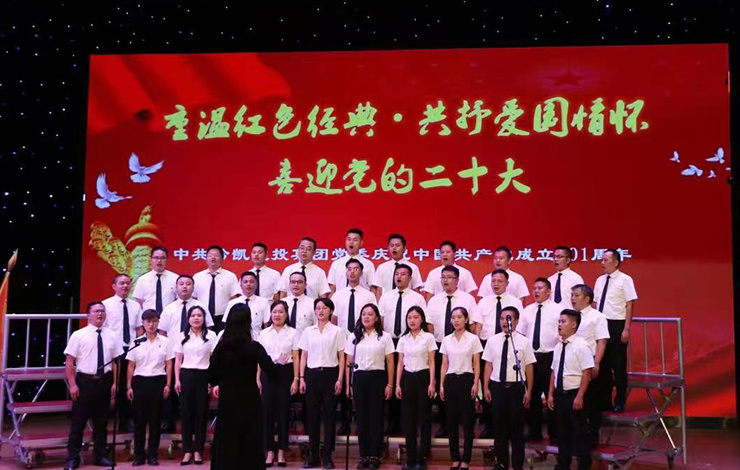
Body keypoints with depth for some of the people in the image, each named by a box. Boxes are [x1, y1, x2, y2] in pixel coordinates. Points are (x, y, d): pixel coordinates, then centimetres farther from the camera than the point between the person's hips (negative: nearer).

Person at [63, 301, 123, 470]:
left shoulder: (112, 336, 4)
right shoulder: (78, 335, -4)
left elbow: (115, 361, 6)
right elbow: (69, 362, -5)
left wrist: (114, 383, 1)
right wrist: (72, 385, -10)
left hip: (104, 381, 3)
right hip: (84, 380, -3)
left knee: (102, 421, 13)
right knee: (78, 421, 2)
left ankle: (100, 455, 25)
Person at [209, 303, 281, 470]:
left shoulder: (221, 347, -5)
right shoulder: (254, 347, -12)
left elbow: (211, 378, -3)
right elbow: (272, 372, -13)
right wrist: (280, 363, 9)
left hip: (227, 401, 2)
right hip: (249, 402, -2)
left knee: (226, 445, 11)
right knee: (251, 445, 9)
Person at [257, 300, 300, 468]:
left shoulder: (292, 333, 2)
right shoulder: (264, 333, 7)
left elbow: (296, 358, 0)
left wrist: (296, 379, -5)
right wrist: (257, 379, 1)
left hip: (285, 372, -1)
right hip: (268, 373, 1)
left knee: (284, 411, 2)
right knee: (268, 410, 0)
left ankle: (281, 451, 11)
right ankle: (270, 451, 10)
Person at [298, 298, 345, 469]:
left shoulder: (337, 331, 2)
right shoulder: (308, 331, 9)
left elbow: (341, 357, 1)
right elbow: (304, 356, 10)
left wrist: (339, 379, -6)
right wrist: (302, 378, 3)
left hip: (330, 373, -2)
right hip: (312, 374, 2)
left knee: (329, 415, 1)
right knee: (313, 416, 5)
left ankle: (328, 456, 9)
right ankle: (313, 456, 13)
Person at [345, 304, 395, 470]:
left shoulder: (384, 337, 3)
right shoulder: (353, 337, 9)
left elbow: (390, 362, 3)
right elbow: (349, 363, 9)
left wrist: (390, 384, -3)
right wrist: (348, 385, 4)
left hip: (377, 378, -2)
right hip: (358, 378, 2)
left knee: (376, 416, 1)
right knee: (361, 417, 5)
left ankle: (375, 456, 9)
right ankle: (364, 455, 13)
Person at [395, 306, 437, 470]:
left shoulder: (428, 337, -2)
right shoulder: (403, 339, 8)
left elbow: (431, 363, -3)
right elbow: (400, 363, 9)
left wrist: (432, 383, -10)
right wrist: (397, 384, 4)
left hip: (423, 378, -3)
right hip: (407, 378, 3)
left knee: (424, 419, 1)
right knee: (408, 419, 5)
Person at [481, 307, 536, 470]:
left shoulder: (524, 341, -4)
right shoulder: (493, 340, 3)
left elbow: (529, 368, -3)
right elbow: (488, 365, 6)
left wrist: (529, 392, -5)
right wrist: (486, 388, 3)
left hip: (516, 388, -2)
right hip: (497, 387, 2)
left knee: (516, 427, 7)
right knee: (499, 426, 11)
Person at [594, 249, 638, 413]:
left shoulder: (625, 280, -7)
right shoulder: (600, 280, 11)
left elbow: (630, 305, -10)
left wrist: (626, 329, -14)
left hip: (617, 325, -6)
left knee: (618, 365, 2)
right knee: (603, 363, 11)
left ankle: (619, 402, 13)